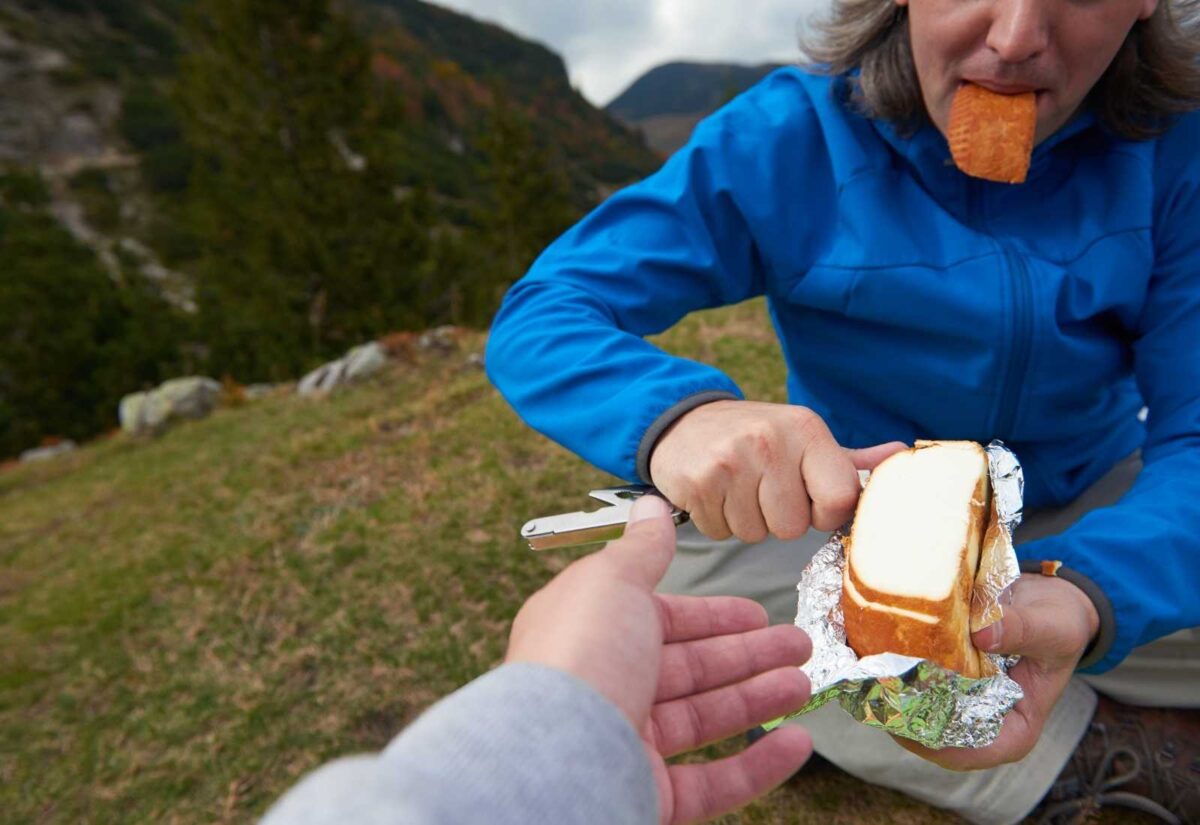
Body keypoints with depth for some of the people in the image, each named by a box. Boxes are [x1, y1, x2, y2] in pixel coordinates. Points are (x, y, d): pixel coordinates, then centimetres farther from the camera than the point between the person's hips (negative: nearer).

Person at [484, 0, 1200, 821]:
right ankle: (1095, 749, -17)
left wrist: (1085, 597, -40)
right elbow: (534, 319, -24)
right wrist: (676, 414, -47)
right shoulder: (791, 139, -19)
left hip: (1095, 522, 1)